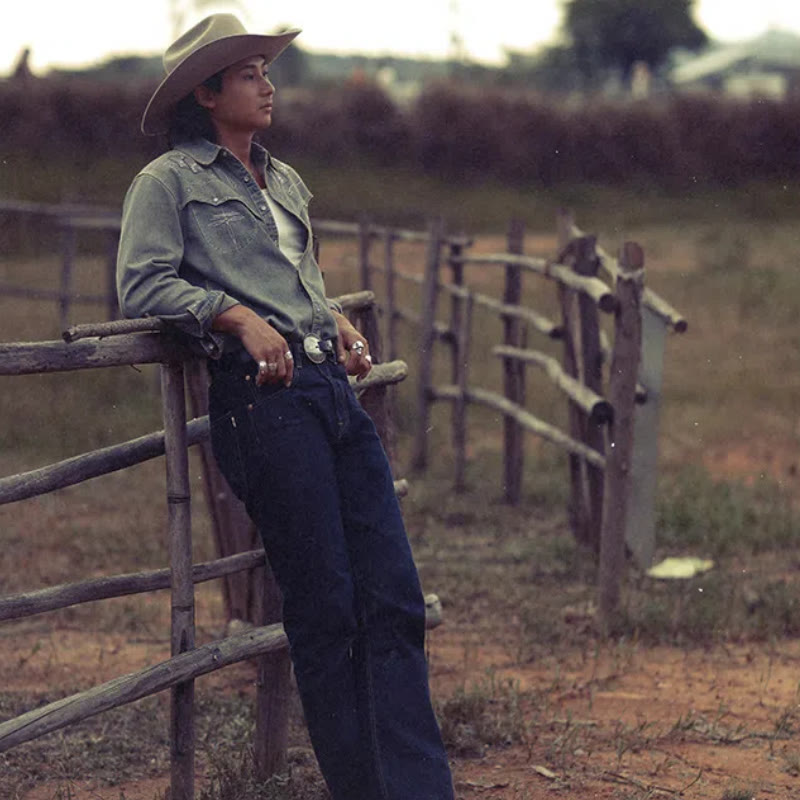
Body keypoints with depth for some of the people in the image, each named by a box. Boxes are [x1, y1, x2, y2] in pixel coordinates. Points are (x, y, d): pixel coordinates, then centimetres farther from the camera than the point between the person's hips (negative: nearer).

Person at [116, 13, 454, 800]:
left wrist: (339, 325, 15)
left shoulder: (287, 183, 24)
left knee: (394, 596, -1)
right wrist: (238, 315, -17)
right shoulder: (168, 181, 3)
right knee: (324, 608, -6)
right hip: (260, 396, -7)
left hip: (332, 387, 7)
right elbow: (142, 285, -7)